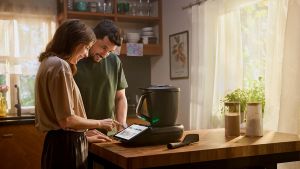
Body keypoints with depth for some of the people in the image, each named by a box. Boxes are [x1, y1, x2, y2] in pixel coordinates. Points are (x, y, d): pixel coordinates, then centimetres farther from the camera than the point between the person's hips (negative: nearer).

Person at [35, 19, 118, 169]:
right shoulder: (60, 65, -17)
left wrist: (84, 135, 17)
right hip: (66, 145, -10)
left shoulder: (49, 62, 13)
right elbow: (66, 119, -20)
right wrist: (100, 123, -7)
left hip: (58, 142, 10)